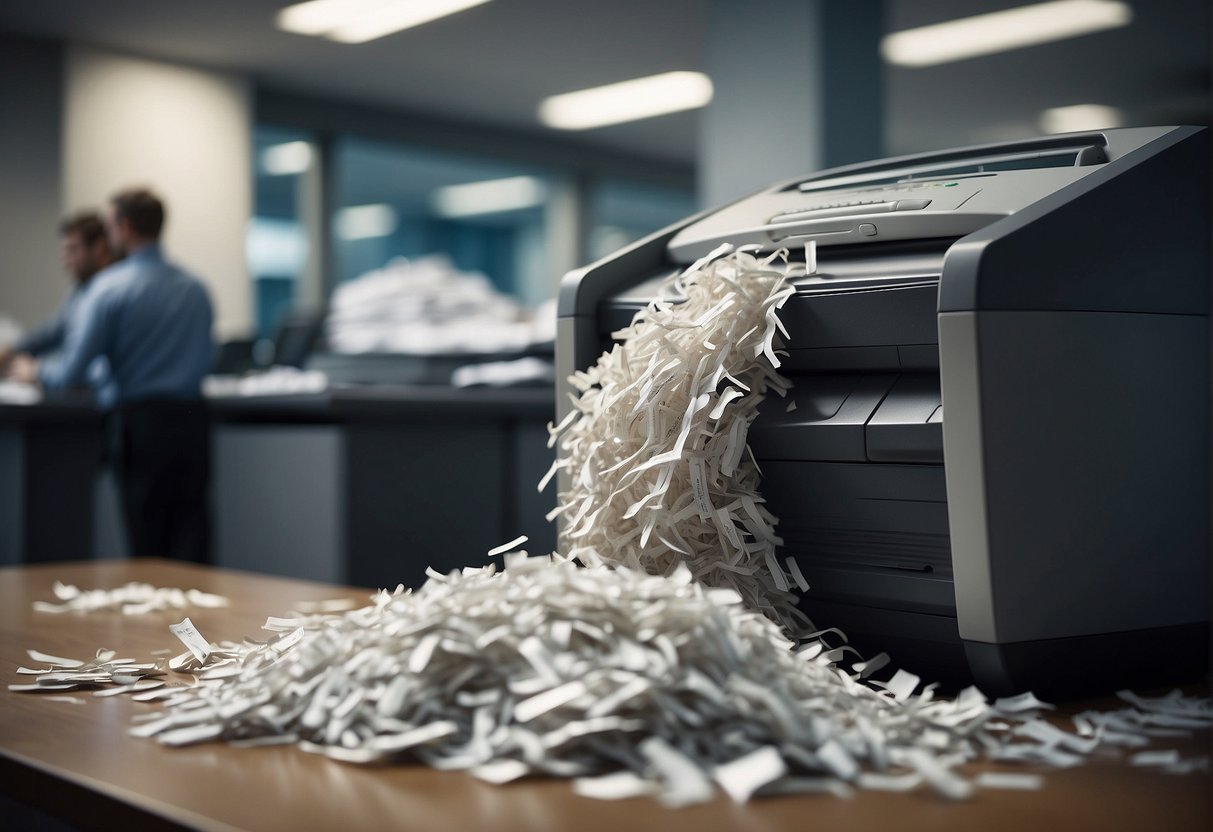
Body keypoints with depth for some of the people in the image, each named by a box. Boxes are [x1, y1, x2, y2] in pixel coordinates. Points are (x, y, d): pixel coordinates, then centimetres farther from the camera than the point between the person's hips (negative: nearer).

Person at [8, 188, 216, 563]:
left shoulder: (109, 287, -7)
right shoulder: (196, 288, 9)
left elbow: (72, 371, -7)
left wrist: (34, 372, 14)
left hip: (141, 422, -4)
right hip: (192, 420, 4)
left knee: (147, 546, 4)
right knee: (191, 542, 5)